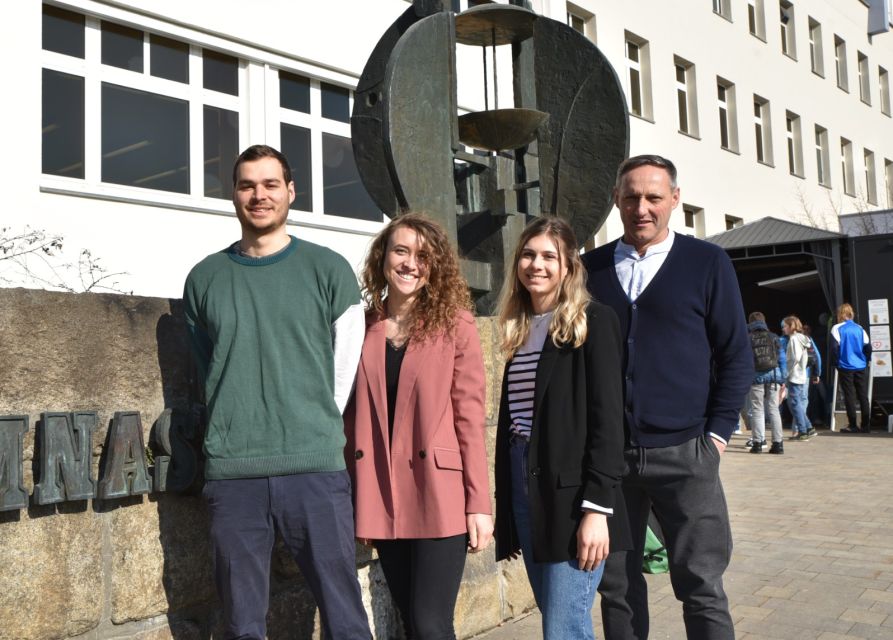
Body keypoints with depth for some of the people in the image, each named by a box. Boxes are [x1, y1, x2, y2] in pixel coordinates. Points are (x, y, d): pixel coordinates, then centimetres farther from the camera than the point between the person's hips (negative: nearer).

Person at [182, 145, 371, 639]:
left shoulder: (329, 271, 4)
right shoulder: (205, 278, 10)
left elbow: (343, 370, 7)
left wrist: (316, 433, 6)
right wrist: (238, 433, 12)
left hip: (315, 469, -2)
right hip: (231, 473, 2)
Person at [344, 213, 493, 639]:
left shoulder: (455, 324, -2)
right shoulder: (362, 327, 6)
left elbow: (470, 416, -5)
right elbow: (350, 414, 8)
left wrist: (479, 502, -8)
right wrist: (352, 500, 6)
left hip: (439, 497, -3)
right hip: (381, 498, 3)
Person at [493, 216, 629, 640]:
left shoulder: (593, 322, -5)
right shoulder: (519, 330, 15)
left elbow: (607, 419, -12)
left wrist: (596, 507, -18)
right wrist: (505, 511, 15)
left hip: (571, 496, -7)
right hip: (523, 490, 7)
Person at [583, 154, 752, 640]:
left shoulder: (707, 263, 2)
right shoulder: (590, 268, 8)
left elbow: (735, 356, 4)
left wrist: (717, 434, -2)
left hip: (683, 453, -2)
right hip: (606, 454, 2)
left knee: (701, 587, 1)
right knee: (616, 588, 8)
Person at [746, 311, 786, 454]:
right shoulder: (773, 337, 8)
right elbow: (782, 358, 6)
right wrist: (782, 379, 11)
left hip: (756, 378, -2)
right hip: (773, 377, 2)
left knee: (757, 410, 3)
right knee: (773, 409, 7)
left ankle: (758, 442, 0)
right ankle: (778, 443, 3)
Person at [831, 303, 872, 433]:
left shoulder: (837, 328, -5)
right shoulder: (859, 328, 5)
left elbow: (834, 348, -10)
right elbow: (868, 346, 4)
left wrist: (837, 361, 4)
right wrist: (866, 360, 16)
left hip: (845, 367, -3)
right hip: (861, 367, 3)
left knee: (849, 396, 1)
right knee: (863, 395, 7)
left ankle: (852, 426, 0)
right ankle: (866, 425, 8)